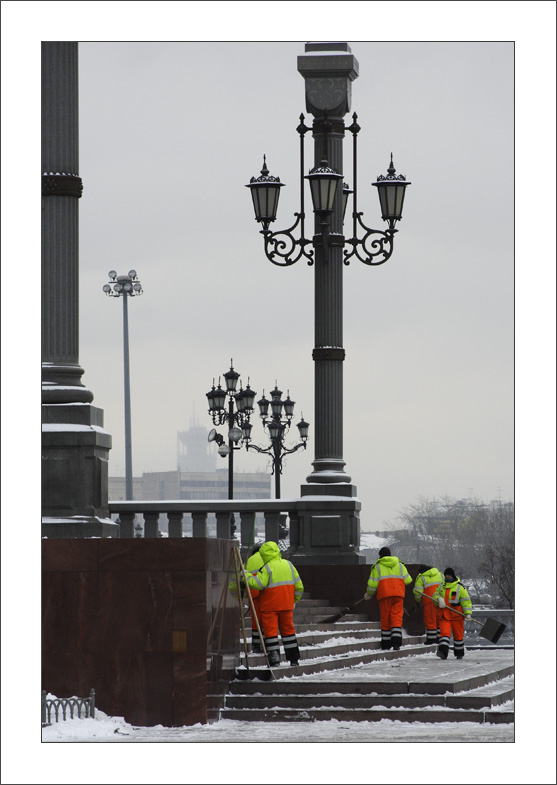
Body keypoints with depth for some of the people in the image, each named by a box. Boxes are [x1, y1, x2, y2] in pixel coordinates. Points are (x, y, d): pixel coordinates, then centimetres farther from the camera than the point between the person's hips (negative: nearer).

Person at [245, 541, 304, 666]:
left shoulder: (267, 568, -12)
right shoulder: (288, 565, 7)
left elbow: (258, 584, -23)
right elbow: (298, 586, 10)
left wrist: (247, 577, -9)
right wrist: (294, 599, 23)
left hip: (270, 605, -6)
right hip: (286, 604, 6)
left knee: (270, 629, 0)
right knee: (288, 629, 14)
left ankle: (274, 657, -6)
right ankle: (294, 658, 16)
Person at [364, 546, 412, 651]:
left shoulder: (378, 566, 4)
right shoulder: (399, 565, 13)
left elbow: (373, 583, -1)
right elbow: (407, 580, 11)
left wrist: (369, 594, 16)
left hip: (385, 595, -2)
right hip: (398, 594, 2)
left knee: (385, 618, 8)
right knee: (397, 618, -1)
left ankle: (386, 644, 11)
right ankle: (396, 643, -17)